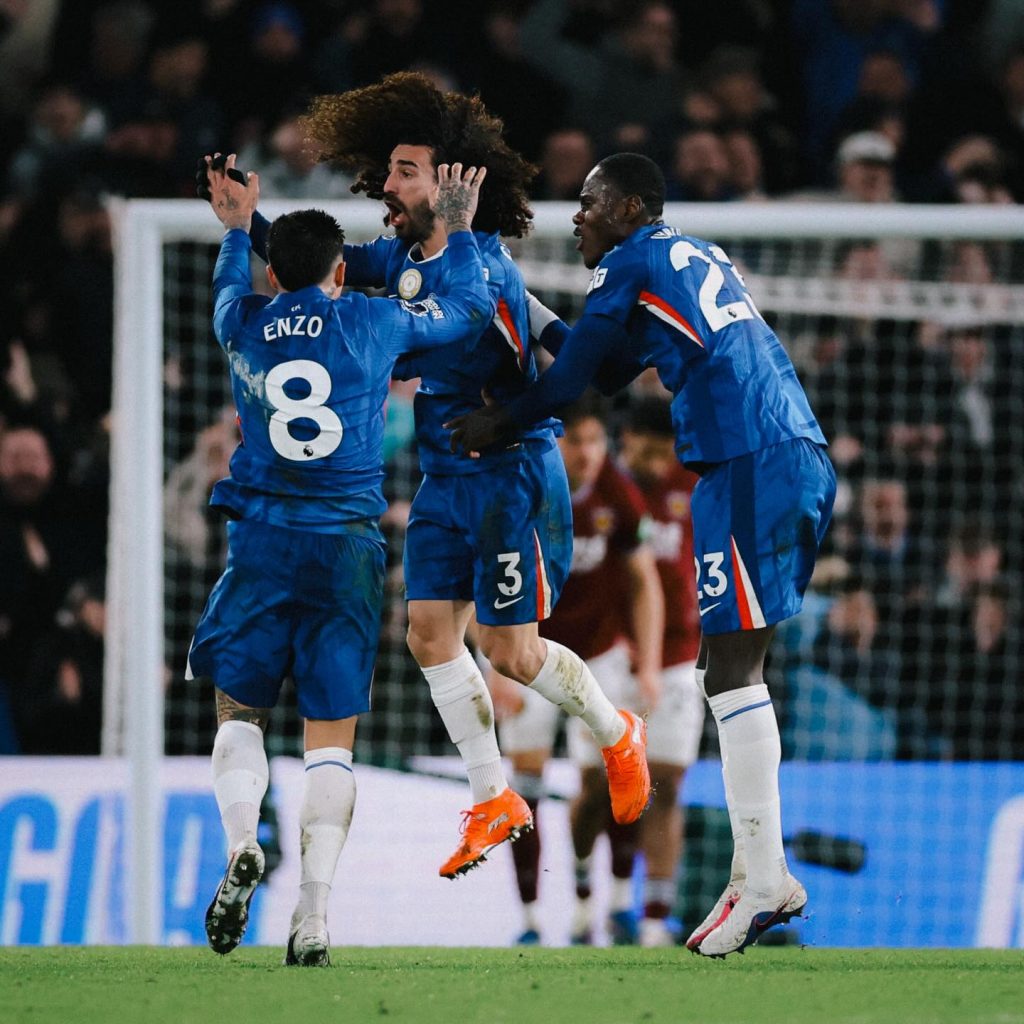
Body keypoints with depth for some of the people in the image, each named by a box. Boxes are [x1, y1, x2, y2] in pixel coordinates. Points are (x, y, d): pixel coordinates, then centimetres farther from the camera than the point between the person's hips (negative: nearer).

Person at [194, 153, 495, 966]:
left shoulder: (243, 326, 5)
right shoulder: (375, 324, 1)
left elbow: (229, 291, 32)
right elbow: (472, 305, 19)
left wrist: (236, 228, 47)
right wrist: (458, 232, 33)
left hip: (262, 539, 1)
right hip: (347, 546, -1)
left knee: (240, 710, 13)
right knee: (332, 735, 0)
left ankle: (241, 846, -15)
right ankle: (314, 914, -10)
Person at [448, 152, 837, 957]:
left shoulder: (630, 264, 2)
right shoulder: (698, 257, 27)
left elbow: (570, 382, 7)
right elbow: (613, 369, 35)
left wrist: (496, 425, 23)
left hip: (748, 466, -9)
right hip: (802, 459, 9)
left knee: (733, 666, -10)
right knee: (728, 666, 11)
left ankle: (763, 877, -14)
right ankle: (761, 870, 8)